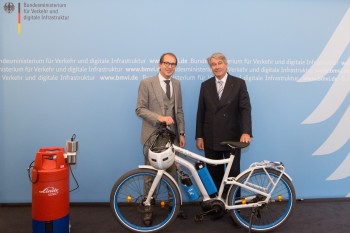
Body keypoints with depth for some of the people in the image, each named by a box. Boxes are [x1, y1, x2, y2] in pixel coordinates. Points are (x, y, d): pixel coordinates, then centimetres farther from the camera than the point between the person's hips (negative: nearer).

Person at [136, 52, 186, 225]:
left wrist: (181, 133, 7)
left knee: (172, 172, 11)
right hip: (153, 135, -4)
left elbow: (179, 110, 12)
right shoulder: (146, 83, -5)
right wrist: (159, 117, -22)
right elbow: (140, 109, -9)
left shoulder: (176, 84, 11)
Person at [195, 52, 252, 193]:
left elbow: (245, 108, -9)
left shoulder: (239, 83, -1)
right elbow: (201, 112, 7)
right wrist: (199, 136, 4)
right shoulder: (205, 85, 7)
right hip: (210, 139, 2)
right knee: (214, 174, 10)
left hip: (232, 138, -2)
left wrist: (246, 132, -22)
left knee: (233, 173, 7)